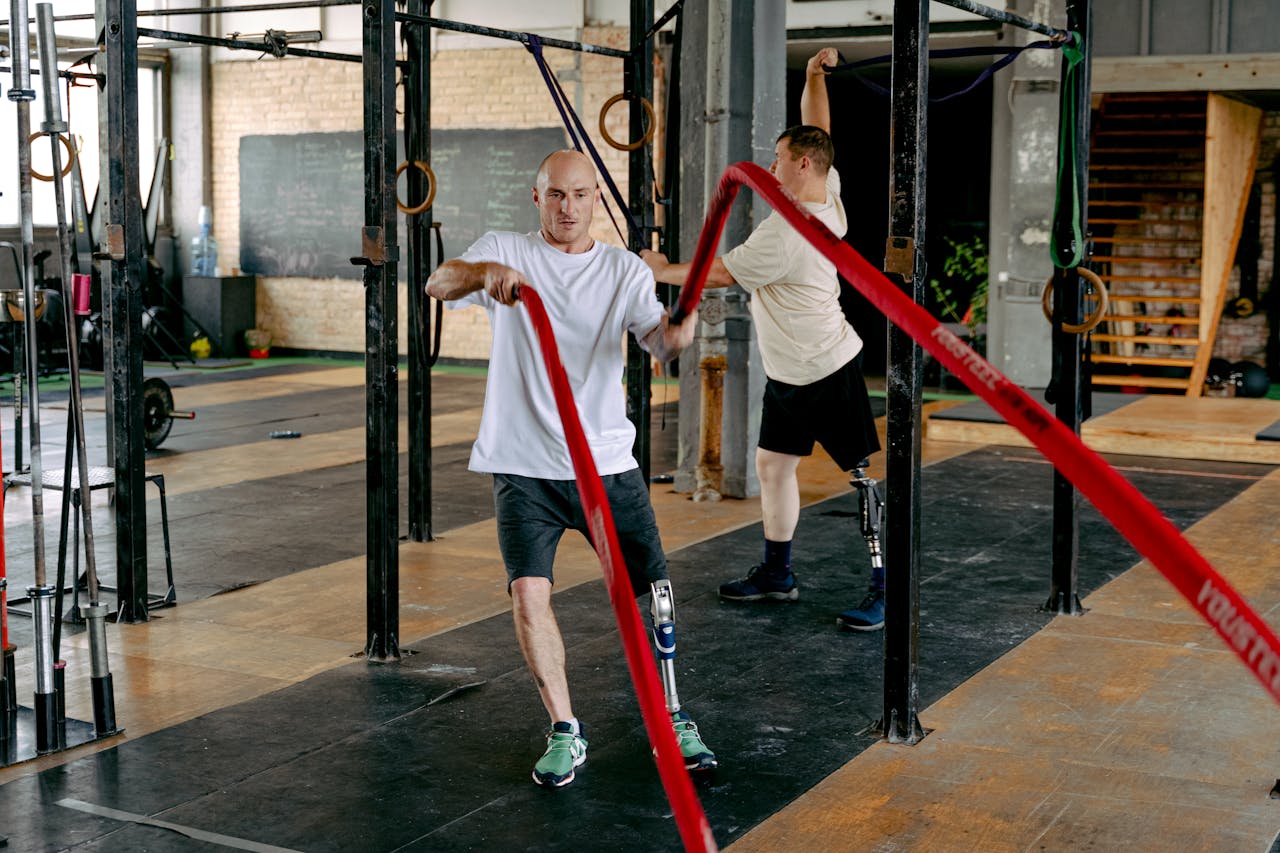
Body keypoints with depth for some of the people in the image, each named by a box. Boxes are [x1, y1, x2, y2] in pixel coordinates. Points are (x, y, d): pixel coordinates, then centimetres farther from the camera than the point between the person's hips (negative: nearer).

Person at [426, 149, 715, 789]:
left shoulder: (625, 271, 6)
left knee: (653, 588, 0)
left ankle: (672, 720, 20)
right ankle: (564, 732, 4)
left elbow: (658, 342, -10)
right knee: (529, 592, -13)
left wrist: (676, 333, -34)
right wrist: (484, 272, -36)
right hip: (523, 465, -1)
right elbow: (439, 285, -14)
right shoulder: (505, 251, 4)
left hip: (607, 461, 1)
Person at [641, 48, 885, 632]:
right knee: (773, 464, 13)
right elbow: (816, 134, 16)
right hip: (787, 372, 10)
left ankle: (885, 588, -2)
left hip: (827, 370, -10)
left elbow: (722, 273, -15)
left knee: (864, 474, -4)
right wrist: (814, 76, 13)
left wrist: (663, 270, -4)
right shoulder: (828, 197, 2)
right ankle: (777, 574, 24)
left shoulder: (786, 232, -24)